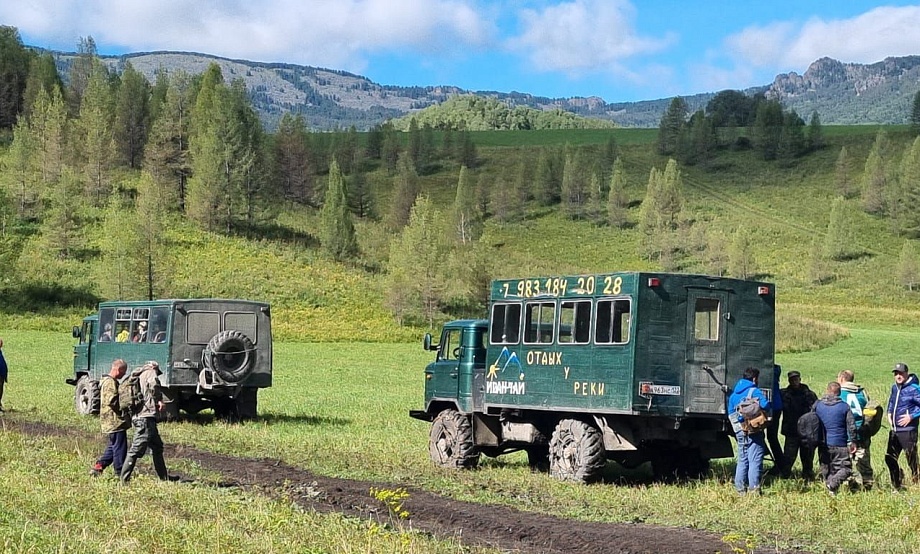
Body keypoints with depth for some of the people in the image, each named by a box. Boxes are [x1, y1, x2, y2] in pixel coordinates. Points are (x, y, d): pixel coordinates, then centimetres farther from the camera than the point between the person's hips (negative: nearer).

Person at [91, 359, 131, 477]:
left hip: (110, 423, 11)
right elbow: (112, 401, -24)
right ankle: (120, 473, 1)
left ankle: (97, 468, 16)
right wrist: (123, 412, -13)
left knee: (112, 448, 17)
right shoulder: (111, 382, -16)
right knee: (119, 448, -4)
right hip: (116, 422, -11)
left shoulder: (107, 381, 19)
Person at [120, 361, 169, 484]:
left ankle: (164, 477, 27)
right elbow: (153, 384, -21)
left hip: (138, 417, 10)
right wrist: (159, 399, -11)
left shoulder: (138, 376, 25)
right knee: (137, 449, -11)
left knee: (157, 446, 19)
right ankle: (124, 479, -12)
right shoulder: (150, 372, 1)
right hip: (146, 417, -10)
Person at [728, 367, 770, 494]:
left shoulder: (733, 394, 14)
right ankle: (753, 488, -7)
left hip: (740, 432, 6)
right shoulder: (754, 391, -8)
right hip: (754, 431, -6)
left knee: (742, 460, 13)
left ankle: (740, 488, 12)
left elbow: (731, 413, 16)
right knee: (755, 460, -4)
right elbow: (765, 405, -23)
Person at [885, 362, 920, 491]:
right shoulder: (895, 387, 11)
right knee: (889, 458, 10)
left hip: (908, 431, -8)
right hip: (894, 430, 8)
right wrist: (889, 413, 14)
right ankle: (897, 486, 24)